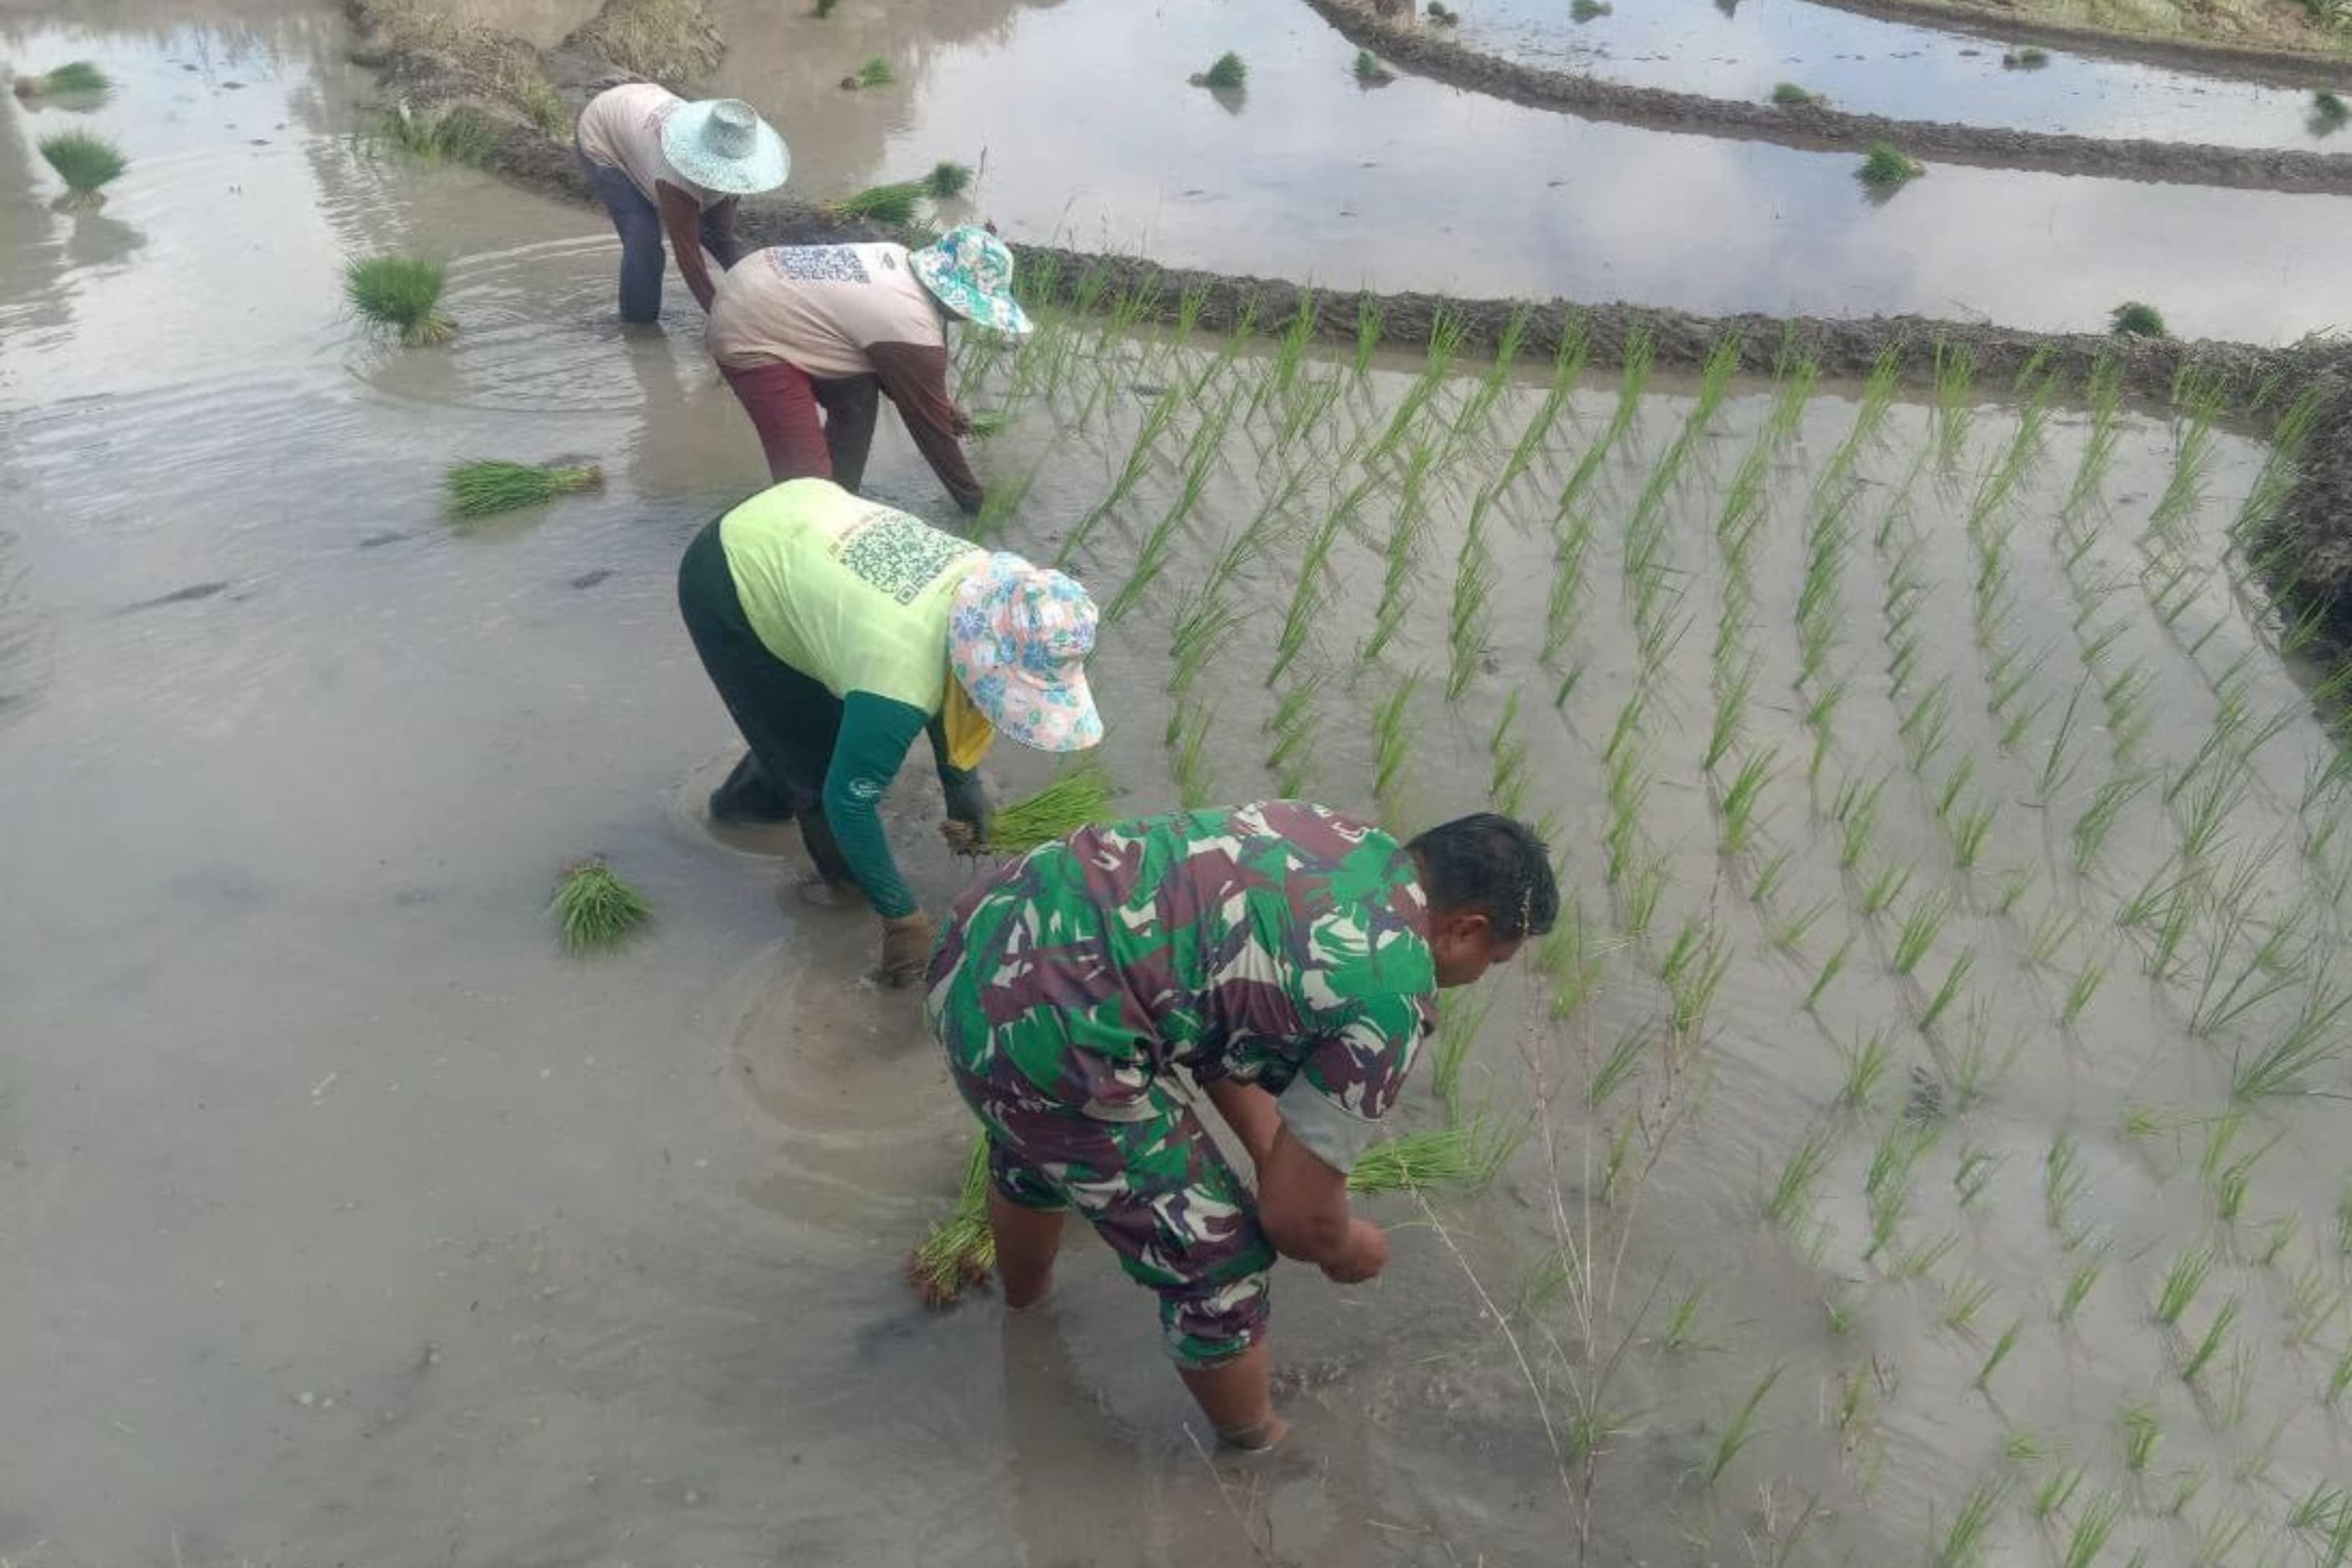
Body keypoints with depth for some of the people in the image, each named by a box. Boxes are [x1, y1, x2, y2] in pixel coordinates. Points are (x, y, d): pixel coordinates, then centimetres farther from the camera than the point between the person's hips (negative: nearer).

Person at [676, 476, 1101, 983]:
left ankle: (749, 797, 47)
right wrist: (902, 917, -17)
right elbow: (849, 799, -25)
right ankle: (843, 877, 24)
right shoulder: (901, 677, -37)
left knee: (837, 722, 21)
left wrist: (962, 784, -4)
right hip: (725, 584, -7)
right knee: (819, 754, -2)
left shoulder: (991, 588, -15)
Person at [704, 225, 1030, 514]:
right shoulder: (916, 335, -20)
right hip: (748, 337, -10)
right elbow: (930, 423, -7)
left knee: (857, 397, 16)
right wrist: (973, 499, 6)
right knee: (808, 478, -13)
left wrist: (943, 405, 27)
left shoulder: (901, 262, 5)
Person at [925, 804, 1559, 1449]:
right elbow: (1295, 1215, -4)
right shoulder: (1392, 998, -11)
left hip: (987, 934, 9)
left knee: (1034, 1151, 40)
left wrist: (1271, 1152, 27)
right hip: (1047, 1047, -9)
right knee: (1217, 1266, 12)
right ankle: (1257, 1445, 39)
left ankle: (1022, 1292, 69)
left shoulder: (1346, 836, 12)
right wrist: (1348, 1250, 18)